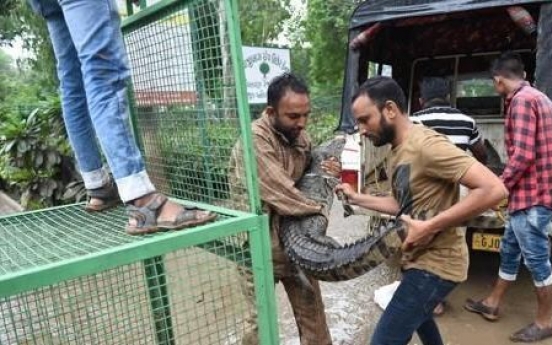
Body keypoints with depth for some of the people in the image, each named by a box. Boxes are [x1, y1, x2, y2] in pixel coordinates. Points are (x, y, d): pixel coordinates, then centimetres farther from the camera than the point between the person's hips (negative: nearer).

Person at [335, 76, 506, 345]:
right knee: (415, 315, 33)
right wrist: (357, 198, 5)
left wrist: (430, 227, -30)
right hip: (418, 257, 10)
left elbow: (494, 189, -30)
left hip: (435, 263, -10)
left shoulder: (426, 144, -26)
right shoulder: (397, 151, 5)